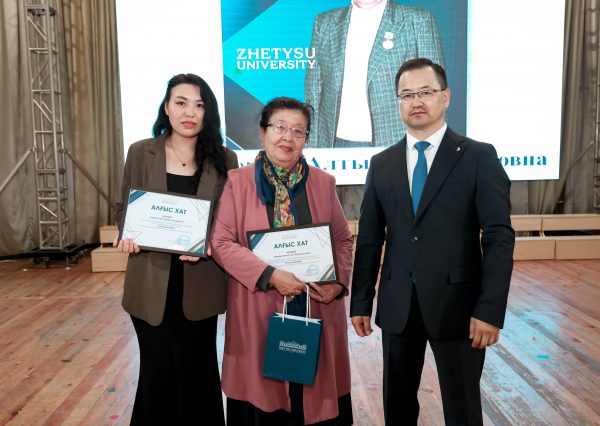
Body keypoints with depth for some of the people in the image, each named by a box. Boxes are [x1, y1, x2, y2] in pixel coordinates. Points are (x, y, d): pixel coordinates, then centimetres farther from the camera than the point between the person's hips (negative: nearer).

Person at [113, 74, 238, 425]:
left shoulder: (224, 159, -1)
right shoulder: (141, 153, 0)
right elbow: (125, 209, 7)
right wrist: (129, 234, -14)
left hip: (200, 287, 0)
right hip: (152, 284, 1)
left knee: (195, 373, 13)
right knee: (158, 371, 13)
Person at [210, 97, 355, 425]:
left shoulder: (323, 183, 6)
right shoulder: (238, 182, -2)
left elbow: (343, 239, 10)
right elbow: (221, 242, -8)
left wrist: (338, 281, -7)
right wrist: (270, 275, -18)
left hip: (316, 309, 2)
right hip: (258, 311, -2)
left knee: (315, 394, 11)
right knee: (263, 393, 9)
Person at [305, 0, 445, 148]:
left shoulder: (419, 21, 2)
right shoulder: (324, 22, 11)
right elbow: (314, 91, 12)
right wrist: (310, 148, 6)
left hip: (396, 144, -2)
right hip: (336, 144, 3)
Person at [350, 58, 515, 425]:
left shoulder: (479, 157, -4)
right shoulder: (382, 164, 7)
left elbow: (500, 237, -8)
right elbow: (369, 239, 7)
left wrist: (491, 310, -15)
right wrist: (361, 302, 5)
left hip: (457, 304, -3)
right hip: (397, 306, 3)